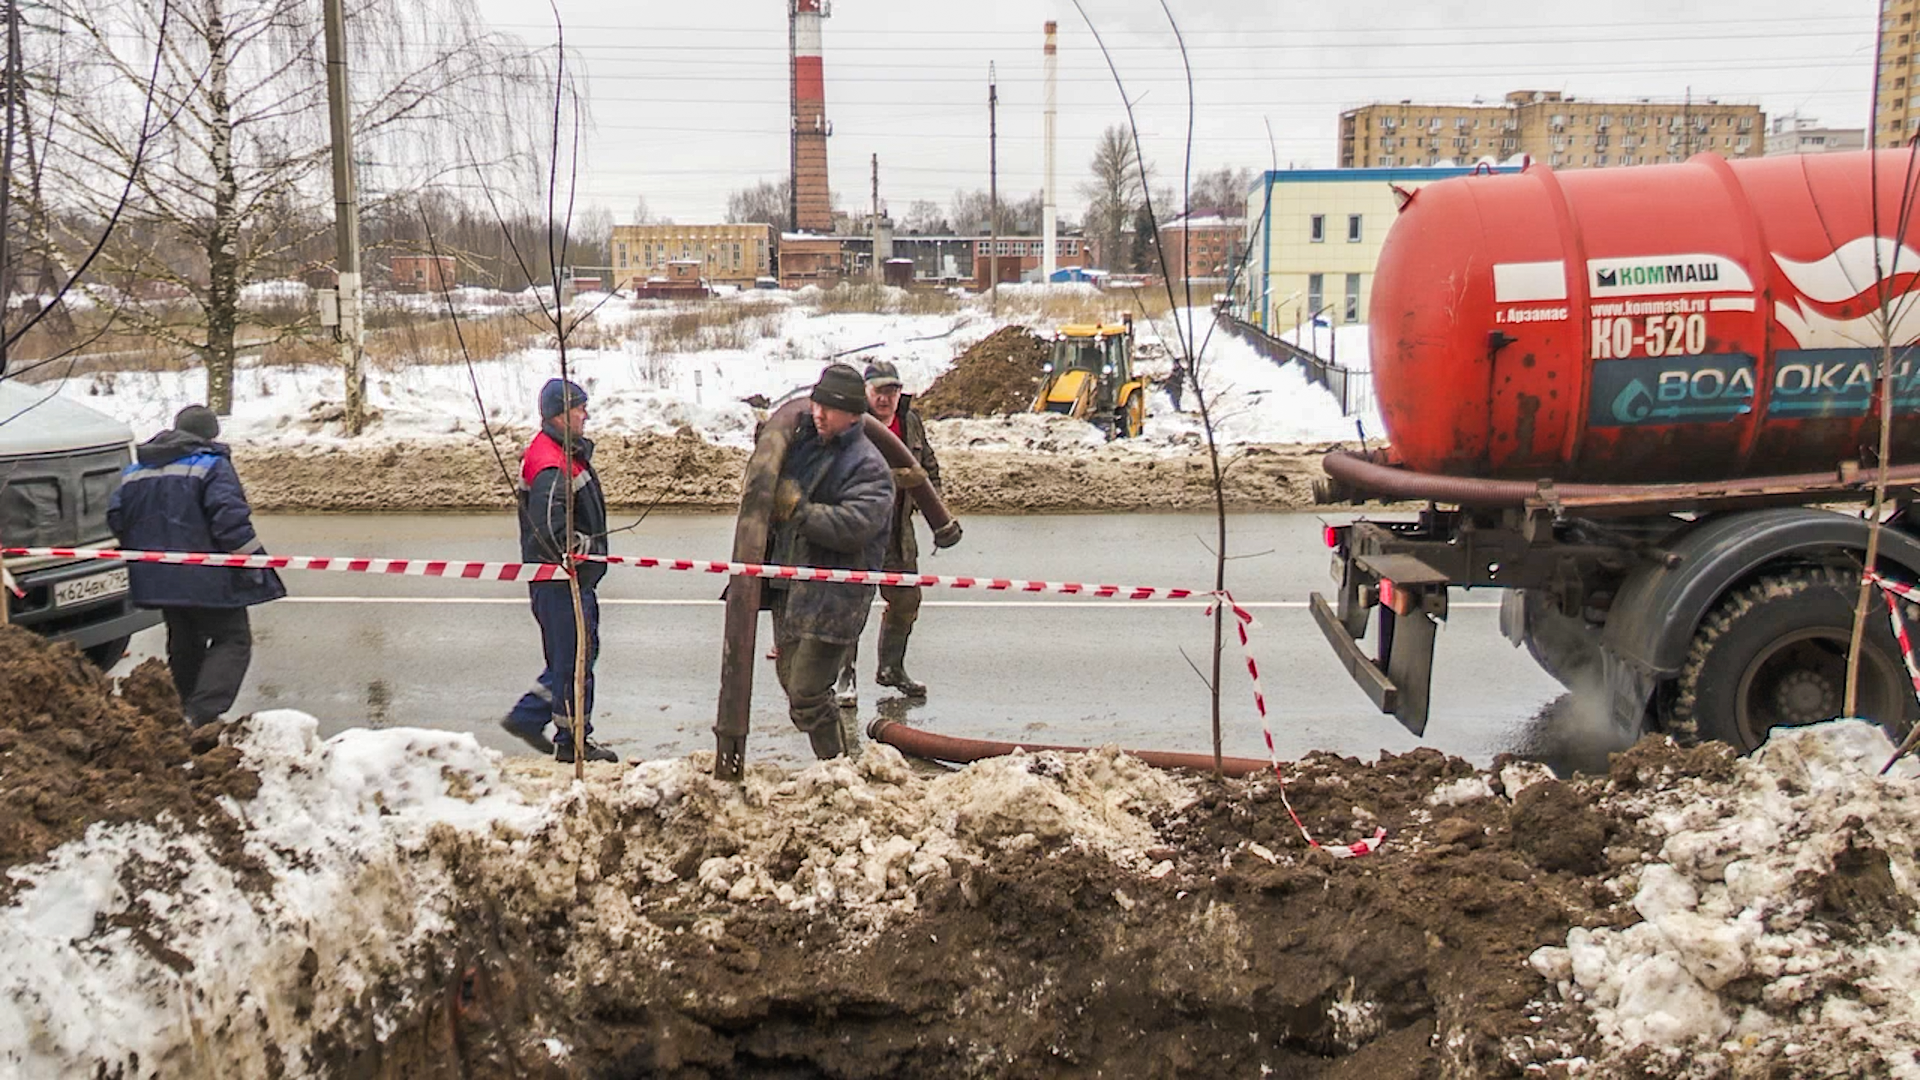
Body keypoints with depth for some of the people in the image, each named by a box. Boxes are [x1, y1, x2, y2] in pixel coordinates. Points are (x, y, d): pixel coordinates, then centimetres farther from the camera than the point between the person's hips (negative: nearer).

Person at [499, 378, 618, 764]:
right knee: (572, 659, -1)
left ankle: (526, 718, 28)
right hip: (558, 582, -11)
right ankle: (572, 742, 11)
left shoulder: (571, 452, 13)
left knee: (580, 653, 18)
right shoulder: (550, 467, -21)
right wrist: (585, 548, -18)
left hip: (576, 578, 11)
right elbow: (551, 531, -29)